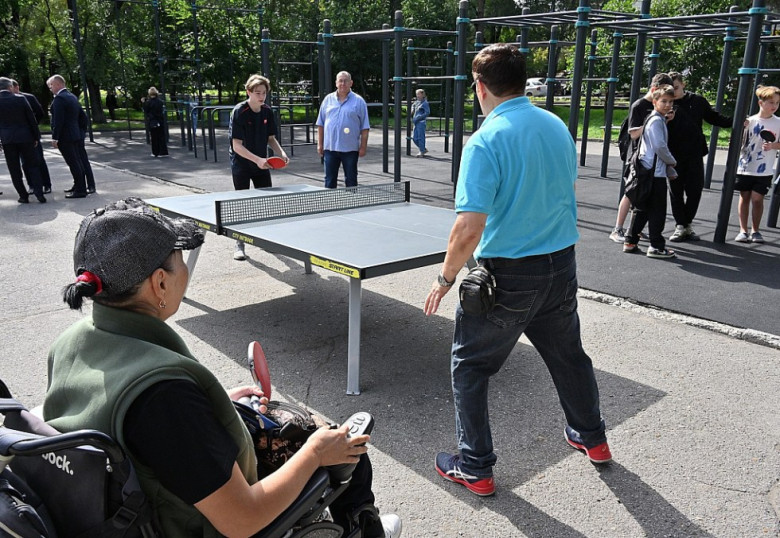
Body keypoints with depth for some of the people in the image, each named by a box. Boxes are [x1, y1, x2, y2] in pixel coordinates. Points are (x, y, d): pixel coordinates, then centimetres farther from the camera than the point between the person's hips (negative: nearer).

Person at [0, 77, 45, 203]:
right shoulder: (20, 99, -4)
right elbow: (32, 119, -2)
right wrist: (36, 137, 7)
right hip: (25, 138, 0)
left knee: (14, 170, 7)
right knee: (32, 166, 7)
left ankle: (23, 196, 7)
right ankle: (39, 193, -4)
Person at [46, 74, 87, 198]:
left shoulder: (59, 98, -15)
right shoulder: (72, 96, 14)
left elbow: (58, 120, -20)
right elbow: (79, 115, 18)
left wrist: (55, 138, -17)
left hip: (65, 137, -10)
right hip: (75, 134, 10)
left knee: (73, 163, -7)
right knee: (77, 161, 15)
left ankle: (80, 190, -5)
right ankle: (79, 186, 24)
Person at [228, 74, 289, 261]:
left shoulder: (267, 112, -1)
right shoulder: (239, 112, -18)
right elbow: (237, 145, -22)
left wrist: (281, 153, -8)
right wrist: (257, 160, -33)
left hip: (261, 163, 5)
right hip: (241, 164, -5)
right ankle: (239, 244, 6)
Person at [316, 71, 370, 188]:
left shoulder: (359, 101, 1)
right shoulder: (328, 99, 9)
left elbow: (365, 127, -1)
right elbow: (320, 124, 12)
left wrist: (363, 147, -8)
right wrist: (320, 144, 6)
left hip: (350, 149, -2)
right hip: (330, 147, 3)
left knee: (351, 180, 5)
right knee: (330, 180, 7)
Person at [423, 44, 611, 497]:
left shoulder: (485, 142, -19)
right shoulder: (558, 126, 3)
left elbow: (469, 228, -25)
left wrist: (446, 278, -11)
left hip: (508, 274, -7)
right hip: (562, 264, 7)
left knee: (470, 365, 11)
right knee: (568, 353, 26)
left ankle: (476, 468, 21)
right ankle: (591, 437, 46)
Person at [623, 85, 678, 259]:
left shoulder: (660, 120, 19)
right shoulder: (656, 121, -12)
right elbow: (660, 147, -19)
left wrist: (670, 171, 20)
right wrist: (672, 161, -2)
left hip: (649, 171, 10)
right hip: (655, 172, -10)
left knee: (643, 208, 13)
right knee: (657, 210, -3)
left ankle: (630, 241, 18)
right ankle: (656, 246, 3)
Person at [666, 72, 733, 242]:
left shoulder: (697, 101, 6)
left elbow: (714, 117, 14)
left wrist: (735, 121, 3)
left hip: (694, 154, 2)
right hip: (674, 156, -1)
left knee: (695, 190, 3)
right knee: (676, 191, 3)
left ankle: (687, 224, 18)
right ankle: (680, 226, 13)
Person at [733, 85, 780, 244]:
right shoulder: (749, 121, 0)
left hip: (764, 171, 0)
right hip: (745, 167, 1)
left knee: (757, 199, 0)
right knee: (744, 197, 7)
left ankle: (755, 231, 14)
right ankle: (743, 230, 14)